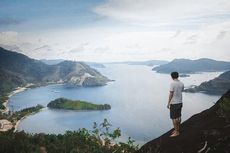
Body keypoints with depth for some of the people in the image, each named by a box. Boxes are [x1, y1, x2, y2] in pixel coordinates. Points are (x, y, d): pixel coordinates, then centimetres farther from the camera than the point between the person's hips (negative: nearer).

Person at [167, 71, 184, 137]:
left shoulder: (172, 83, -16)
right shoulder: (181, 83, 3)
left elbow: (171, 94, -16)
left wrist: (168, 103, -10)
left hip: (174, 103, -7)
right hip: (180, 102, 7)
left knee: (174, 118, 0)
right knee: (178, 117, 16)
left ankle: (176, 132, 4)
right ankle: (177, 129, 27)